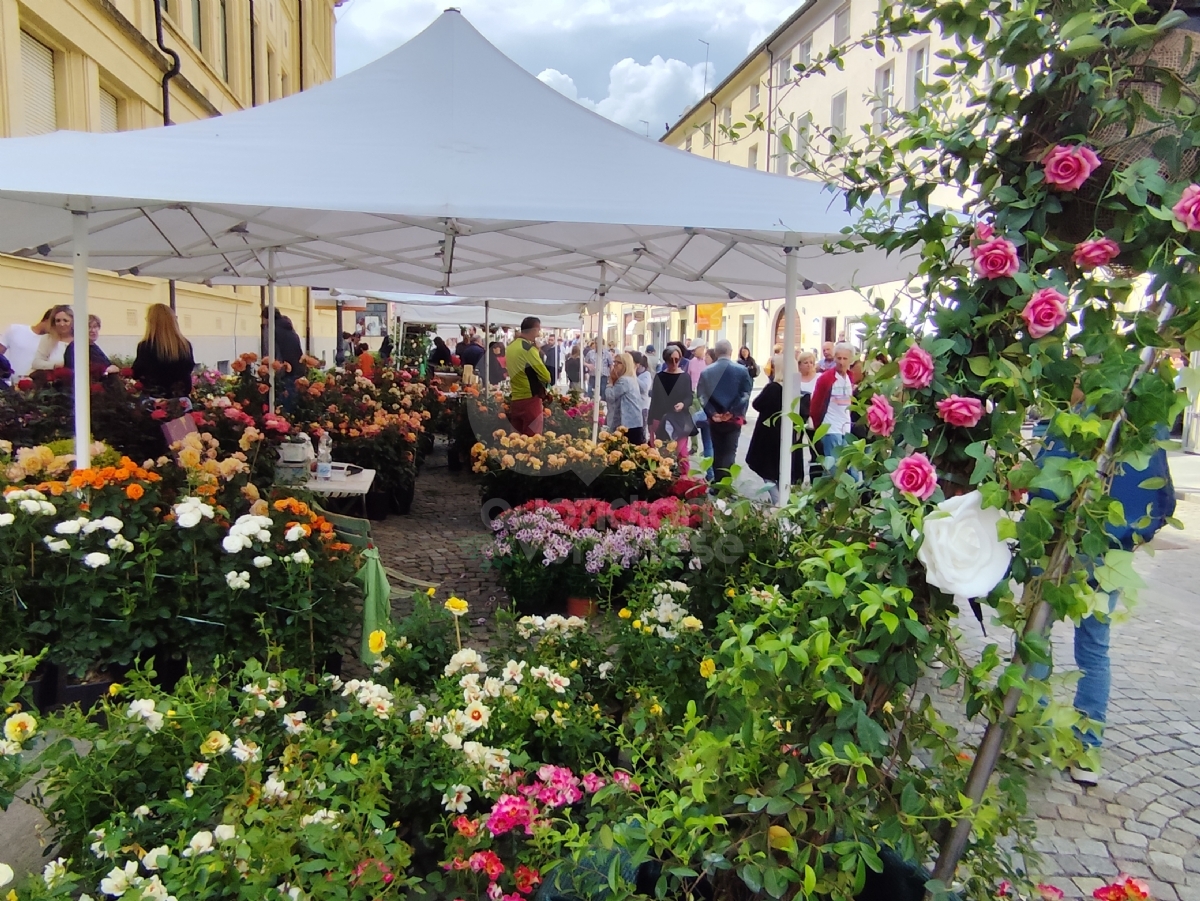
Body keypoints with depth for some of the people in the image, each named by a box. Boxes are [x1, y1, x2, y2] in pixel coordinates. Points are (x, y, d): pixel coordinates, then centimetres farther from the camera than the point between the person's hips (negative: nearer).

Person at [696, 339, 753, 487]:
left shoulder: (706, 371, 1)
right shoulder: (741, 371, -5)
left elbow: (701, 396, -4)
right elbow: (745, 395, -9)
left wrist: (712, 413, -9)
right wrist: (733, 412, -8)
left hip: (714, 419, 2)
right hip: (734, 419, -2)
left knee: (717, 452, 14)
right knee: (729, 453, 1)